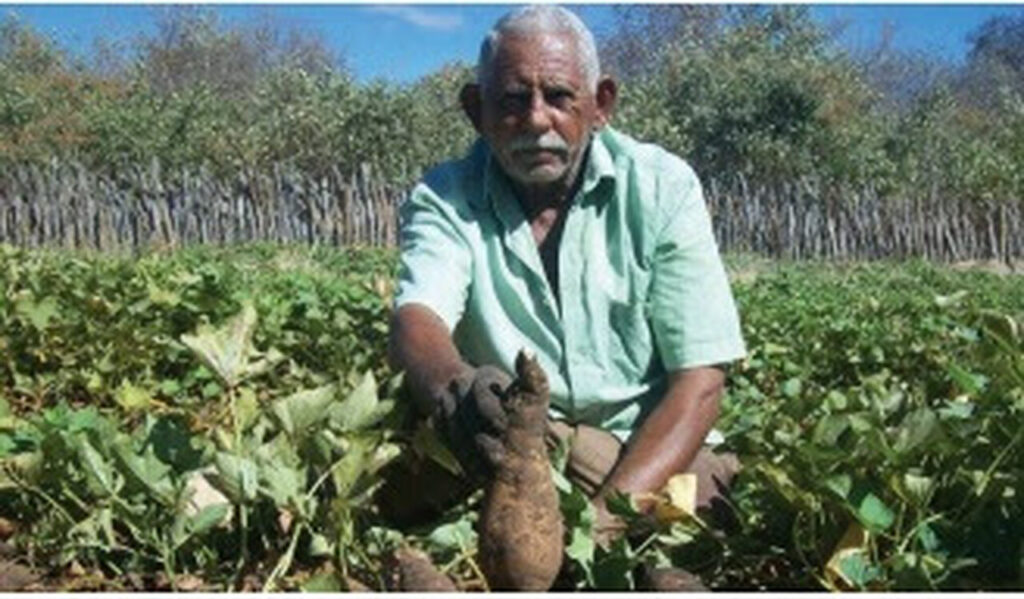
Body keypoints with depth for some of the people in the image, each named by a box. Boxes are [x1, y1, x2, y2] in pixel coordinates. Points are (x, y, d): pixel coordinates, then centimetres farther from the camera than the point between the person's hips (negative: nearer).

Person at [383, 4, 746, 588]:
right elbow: (417, 320, -19)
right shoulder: (445, 199, 0)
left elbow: (700, 379, -9)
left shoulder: (663, 188, -3)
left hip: (648, 454, -1)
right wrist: (455, 385, -45)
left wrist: (610, 510, -24)